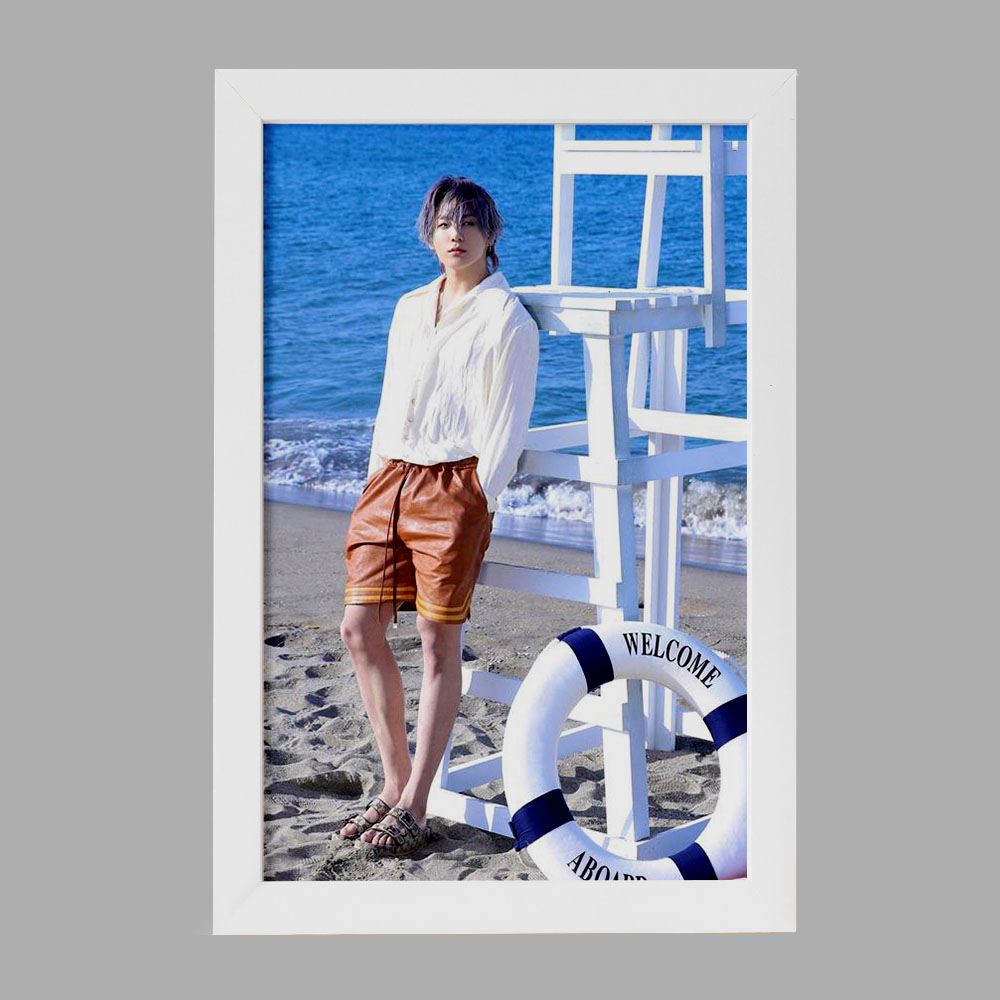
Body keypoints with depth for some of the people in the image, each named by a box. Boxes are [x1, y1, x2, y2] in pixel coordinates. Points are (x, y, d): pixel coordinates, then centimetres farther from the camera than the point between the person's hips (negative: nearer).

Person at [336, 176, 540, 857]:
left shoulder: (507, 318, -3)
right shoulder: (411, 308, 17)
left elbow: (507, 428, -6)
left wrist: (477, 506, -11)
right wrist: (374, 487, 12)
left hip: (454, 487, -7)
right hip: (391, 481, 7)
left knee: (439, 643, -2)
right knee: (359, 629, 2)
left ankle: (415, 808, 3)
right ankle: (396, 783, 15)